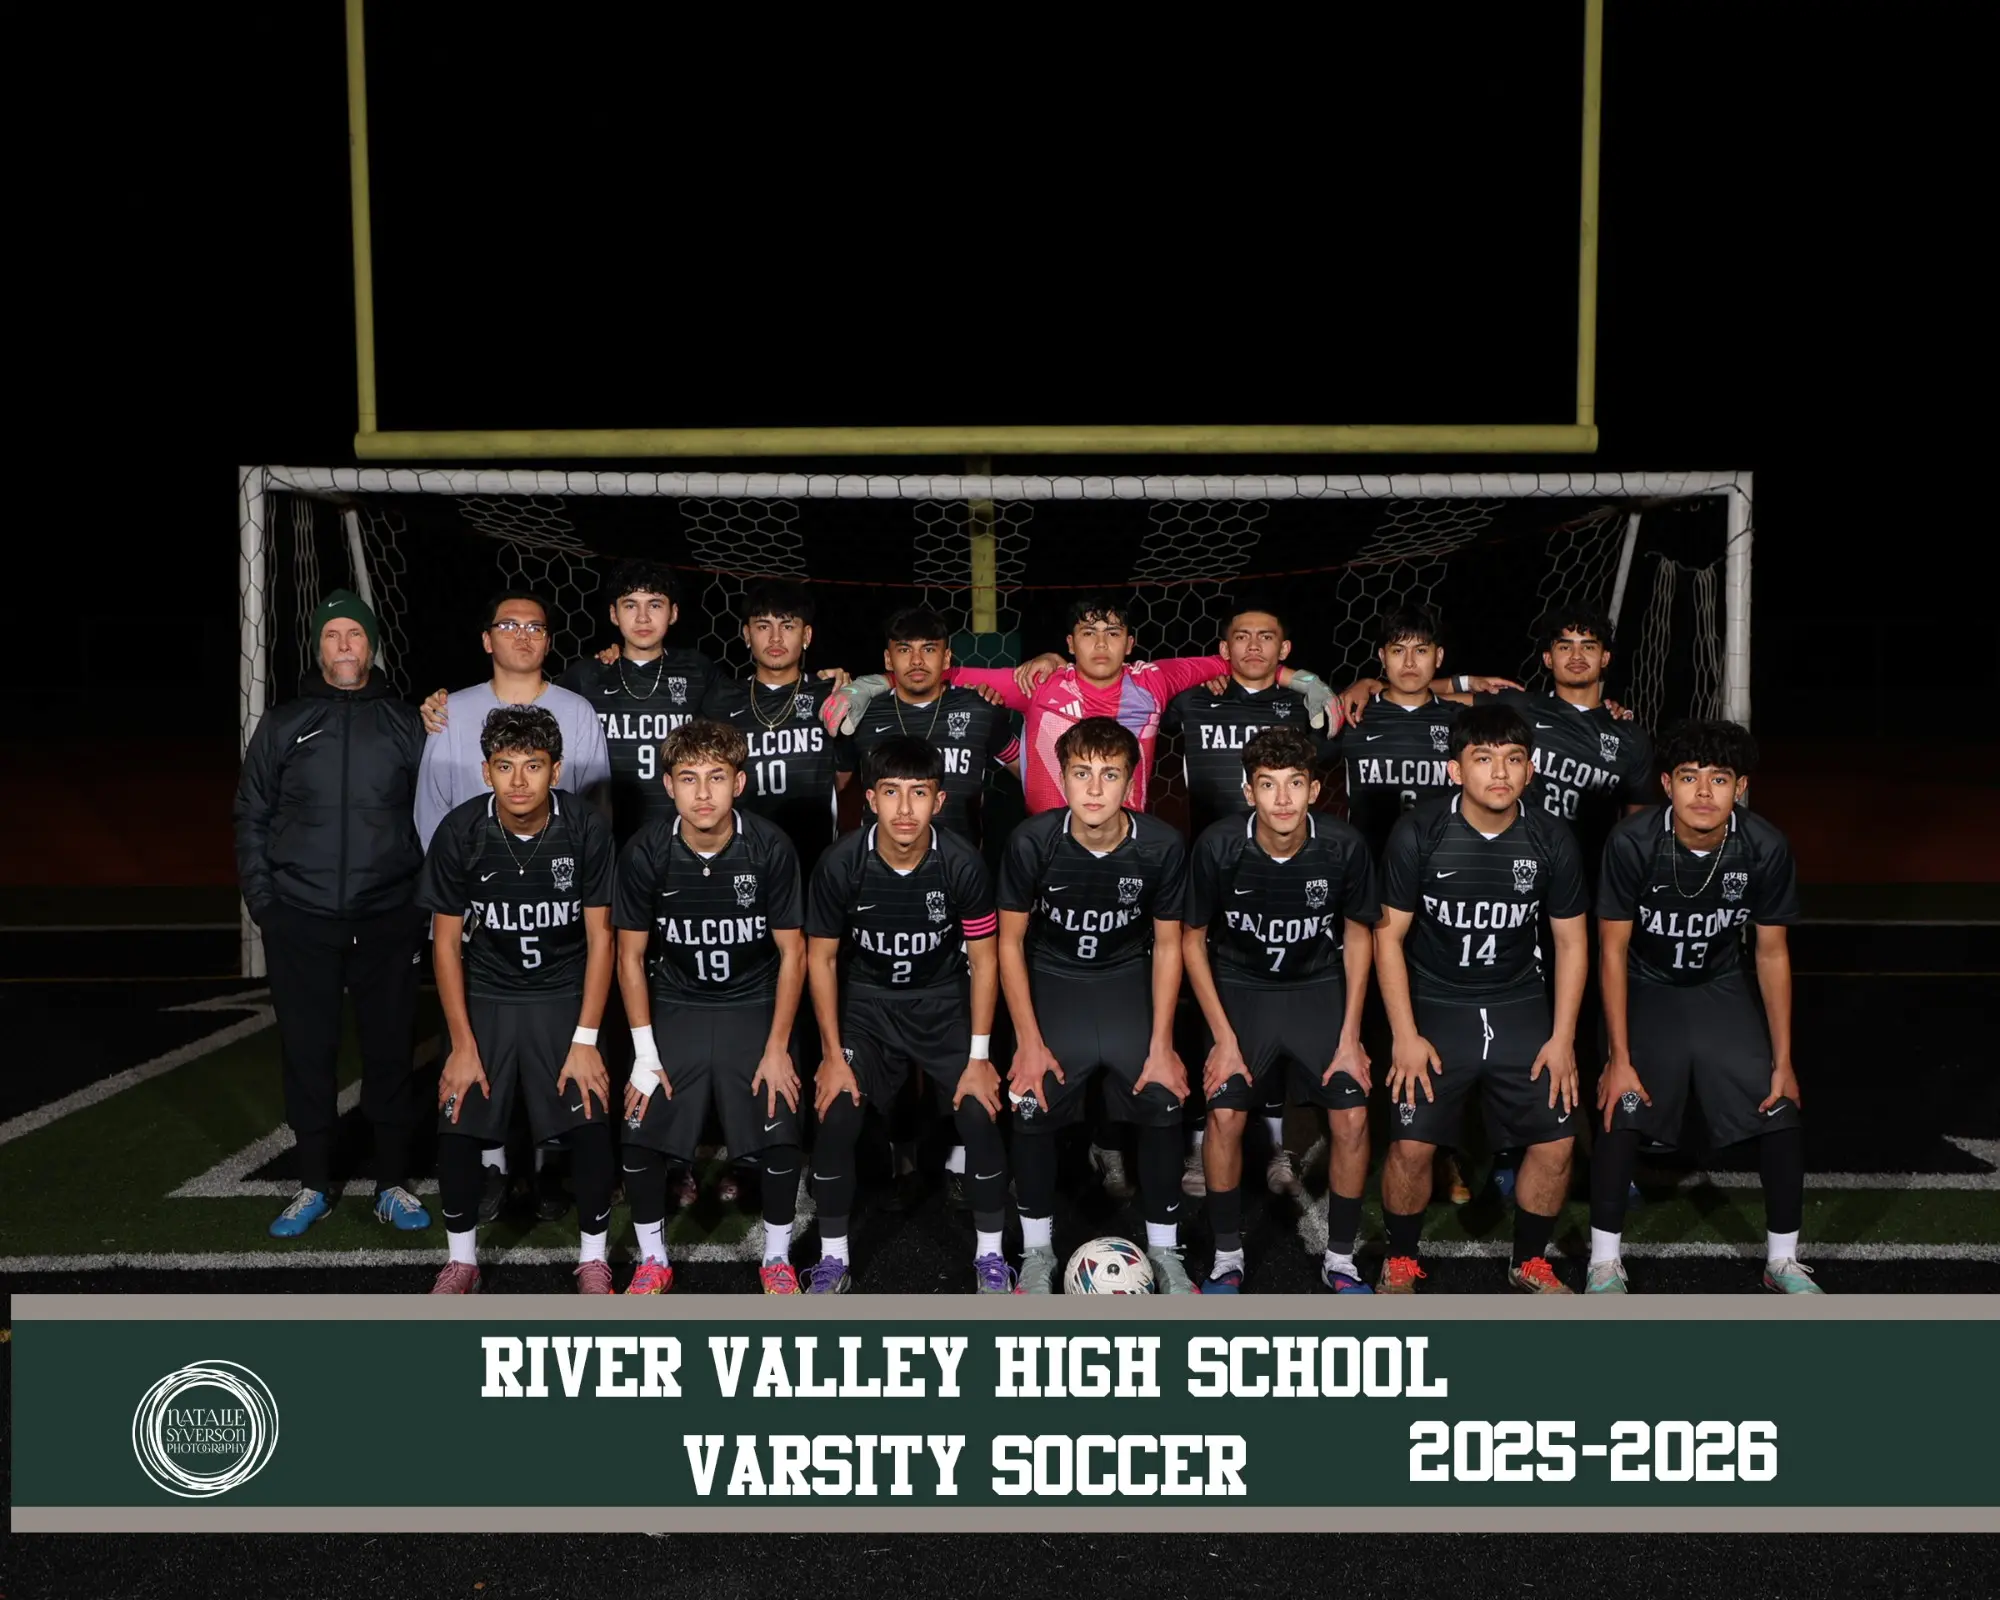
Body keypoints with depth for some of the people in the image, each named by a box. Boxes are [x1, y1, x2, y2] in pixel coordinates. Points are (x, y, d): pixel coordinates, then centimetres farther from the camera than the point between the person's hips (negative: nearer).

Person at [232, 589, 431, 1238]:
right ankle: (313, 1185, 20)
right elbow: (252, 816, 9)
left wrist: (425, 902, 2)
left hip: (387, 922, 0)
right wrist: (262, 900, 1)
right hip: (301, 922, 0)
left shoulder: (406, 724, 6)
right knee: (308, 1052, 6)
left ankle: (392, 1184, 17)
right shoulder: (283, 724, 6)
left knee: (391, 1051, 4)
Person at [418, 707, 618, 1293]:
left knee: (589, 1124, -13)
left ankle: (592, 1257, 9)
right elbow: (446, 942, -6)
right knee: (459, 1126, -7)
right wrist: (464, 1044, -9)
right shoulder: (460, 833, -15)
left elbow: (599, 936, -11)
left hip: (565, 993, -1)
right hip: (485, 996, 1)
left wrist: (586, 1040, -14)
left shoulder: (586, 829, -16)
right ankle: (461, 1259, 16)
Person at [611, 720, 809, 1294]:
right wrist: (645, 1054, -7)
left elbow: (792, 952, -8)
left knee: (779, 1135, -11)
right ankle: (653, 1257, 17)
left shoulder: (770, 848, -18)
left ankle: (777, 1256, 15)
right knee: (642, 1133, -9)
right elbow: (631, 955, -4)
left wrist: (777, 1048, -9)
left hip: (755, 1004, -1)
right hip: (675, 1006, 1)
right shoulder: (646, 853, -16)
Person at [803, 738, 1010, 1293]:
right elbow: (822, 958, -7)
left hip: (944, 1000, 0)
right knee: (836, 1118, -16)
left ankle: (990, 1254, 8)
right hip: (866, 1002, 0)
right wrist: (833, 1055, -8)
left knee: (979, 1116, -15)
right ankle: (833, 1258, 6)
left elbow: (982, 959, -8)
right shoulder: (841, 864, -20)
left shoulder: (962, 864, -20)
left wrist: (979, 1057, -10)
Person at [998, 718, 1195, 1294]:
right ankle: (1037, 1250, 6)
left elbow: (1168, 945, -5)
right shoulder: (1032, 841, -21)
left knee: (1164, 1100, -15)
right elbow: (1011, 941, -8)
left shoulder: (1161, 846, -18)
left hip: (1128, 976, 1)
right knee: (1033, 1102, -17)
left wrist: (1162, 1045, -8)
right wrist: (1029, 1041, -12)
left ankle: (1165, 1249, 7)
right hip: (1051, 976, 0)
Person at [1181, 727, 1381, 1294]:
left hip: (1320, 987, 1)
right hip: (1240, 987, -1)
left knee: (1352, 1117, -12)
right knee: (1225, 1115, -16)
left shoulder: (1343, 847, -19)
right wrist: (1225, 1038, -11)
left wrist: (1349, 1037, -5)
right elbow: (1193, 938, -7)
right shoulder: (1218, 847, -21)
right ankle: (1227, 1257, 6)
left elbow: (1357, 934, -2)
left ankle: (1340, 1260, 10)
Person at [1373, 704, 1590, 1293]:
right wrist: (1405, 1035, -11)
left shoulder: (1551, 840, -5)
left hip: (1519, 1006, 3)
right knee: (1411, 1146, -11)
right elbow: (1389, 936, -7)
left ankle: (1530, 1262, 22)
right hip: (1434, 1005, -2)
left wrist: (1562, 1038, -1)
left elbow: (1571, 942, 4)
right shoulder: (1418, 834, -12)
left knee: (1556, 1141, -4)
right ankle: (1400, 1262, 15)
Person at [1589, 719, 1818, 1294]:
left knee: (1782, 1113, -3)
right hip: (1646, 987, -2)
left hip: (1722, 987, 3)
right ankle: (1604, 1261, 2)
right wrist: (1620, 1058, -18)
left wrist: (1783, 1061, -4)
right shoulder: (1633, 842, -28)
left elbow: (1772, 955, -8)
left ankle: (1782, 1260, 18)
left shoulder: (1765, 849, -21)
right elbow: (1613, 950, -18)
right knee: (1621, 1116, -16)